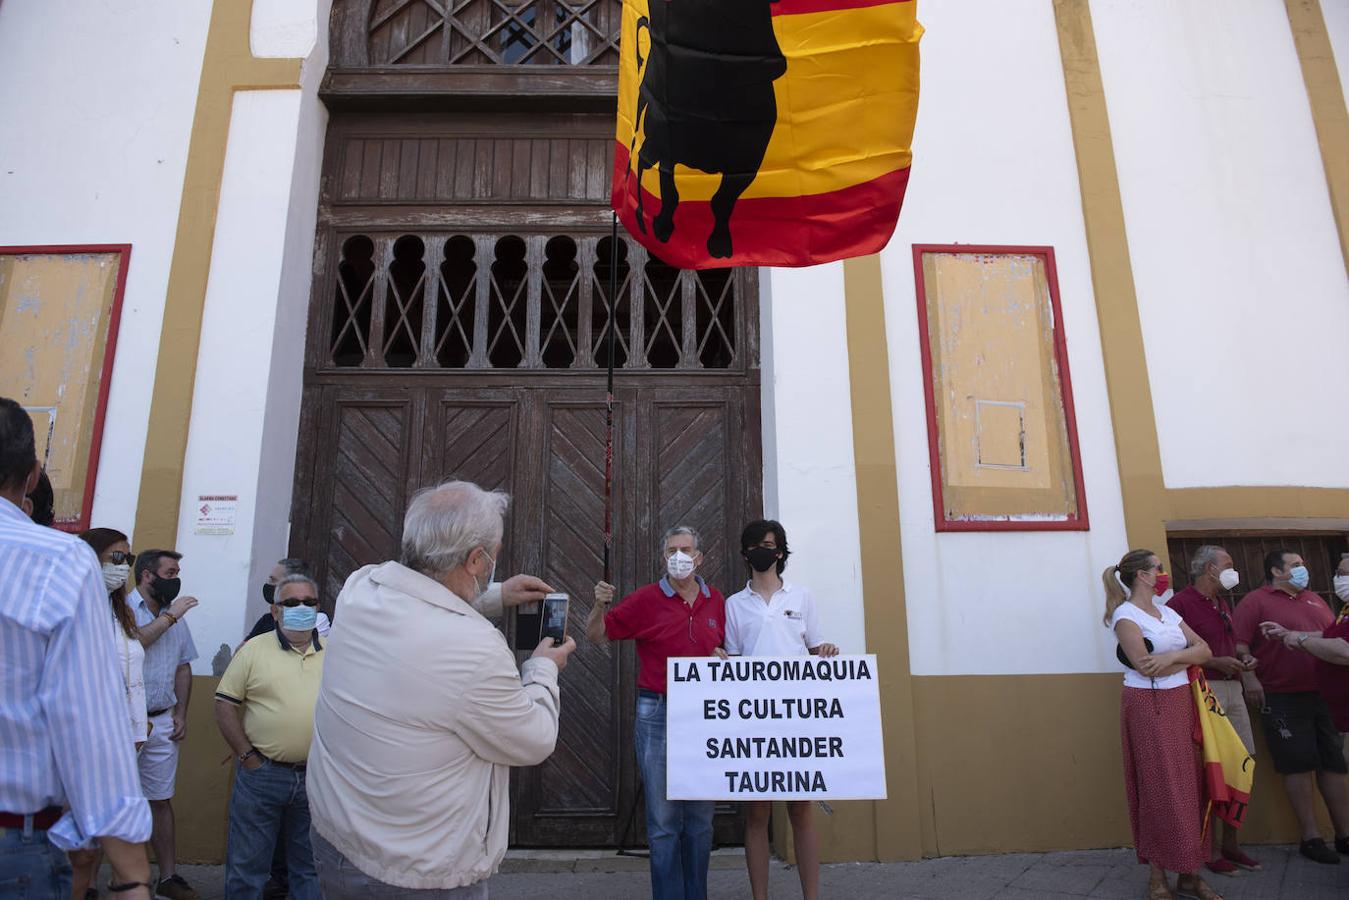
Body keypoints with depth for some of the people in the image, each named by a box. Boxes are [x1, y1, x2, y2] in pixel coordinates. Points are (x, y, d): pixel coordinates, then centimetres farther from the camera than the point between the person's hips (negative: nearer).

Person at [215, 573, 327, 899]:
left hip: (317, 776, 2)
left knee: (310, 867, 15)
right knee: (247, 863, 10)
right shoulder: (255, 649, -2)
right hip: (261, 773, -2)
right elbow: (225, 705, -2)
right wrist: (248, 757, -7)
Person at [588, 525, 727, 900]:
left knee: (701, 818, 15)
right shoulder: (646, 599, -5)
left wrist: (724, 658, -4)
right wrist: (600, 605, -20)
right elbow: (596, 635, -1)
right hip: (658, 714, -3)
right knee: (663, 820, 4)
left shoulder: (716, 600, 5)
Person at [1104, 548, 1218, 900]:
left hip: (1181, 703, 7)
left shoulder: (1168, 612, 13)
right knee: (1161, 790, -2)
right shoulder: (1125, 614, -10)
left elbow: (1205, 650, 6)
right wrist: (1188, 659, -2)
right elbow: (1145, 666, -18)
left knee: (1189, 787, 7)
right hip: (1149, 707, -7)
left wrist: (1173, 657, -14)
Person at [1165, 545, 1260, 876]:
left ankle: (1231, 843, 23)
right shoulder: (1180, 603, -12)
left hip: (1232, 688, 9)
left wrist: (1244, 661, 10)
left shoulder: (1224, 603, 18)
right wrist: (1215, 662, -17)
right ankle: (1211, 849, 8)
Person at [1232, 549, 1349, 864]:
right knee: (1299, 766, -1)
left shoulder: (1314, 600, 18)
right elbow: (1239, 644, -12)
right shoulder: (1255, 601, -4)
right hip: (1282, 697, -6)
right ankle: (1311, 838, 8)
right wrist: (1249, 677, -21)